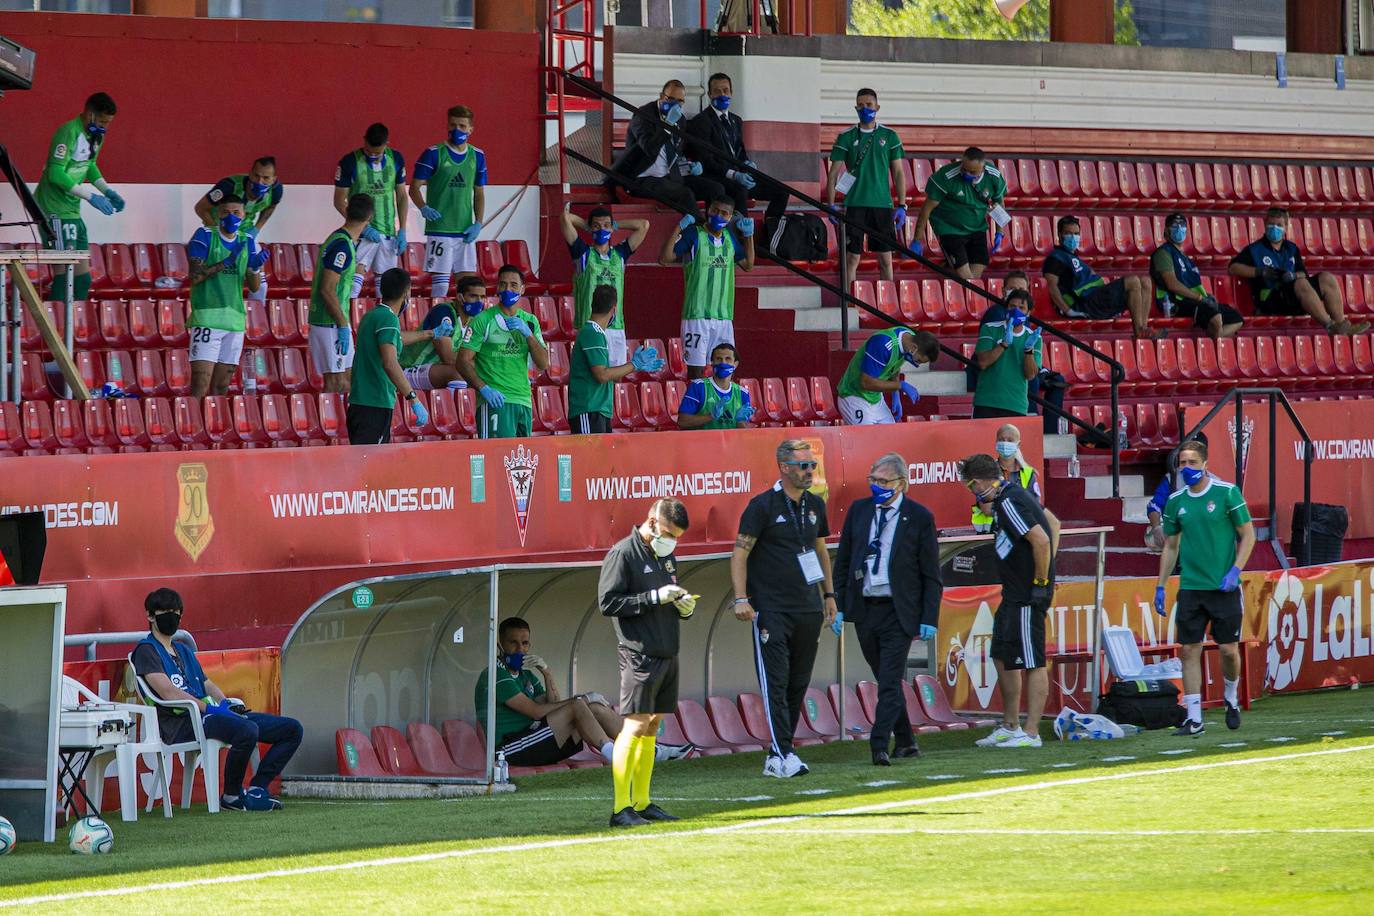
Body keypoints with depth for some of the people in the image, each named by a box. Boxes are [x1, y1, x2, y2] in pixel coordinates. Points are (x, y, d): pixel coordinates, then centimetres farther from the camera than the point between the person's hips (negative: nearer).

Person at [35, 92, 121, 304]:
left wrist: (107, 191, 10)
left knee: (82, 278, 9)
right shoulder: (69, 133, -18)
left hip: (73, 213, 10)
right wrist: (90, 197, -23)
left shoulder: (96, 135, 10)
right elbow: (56, 174, -23)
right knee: (66, 276, -15)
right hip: (55, 212, -10)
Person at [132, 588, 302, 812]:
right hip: (181, 723, -9)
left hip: (207, 715, 9)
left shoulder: (184, 650, 29)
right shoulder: (146, 650, 1)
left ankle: (257, 789, -3)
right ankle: (231, 796, -18)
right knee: (247, 730, -37)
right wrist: (209, 708, -19)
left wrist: (227, 703, 2)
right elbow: (167, 692, -12)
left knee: (292, 729, 1)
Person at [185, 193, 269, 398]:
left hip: (235, 319, 5)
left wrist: (256, 267, -9)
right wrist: (226, 262, -18)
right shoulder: (205, 236, -1)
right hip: (207, 317, -5)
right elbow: (194, 277, -10)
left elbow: (254, 287, 12)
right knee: (200, 386, -14)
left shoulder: (248, 242, 13)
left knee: (221, 388, 7)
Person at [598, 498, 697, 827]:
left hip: (668, 653, 8)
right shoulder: (623, 554, -8)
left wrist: (683, 607, 4)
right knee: (635, 726, -11)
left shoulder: (667, 556, 18)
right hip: (639, 654, -8)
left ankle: (642, 803, 14)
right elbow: (607, 602, -14)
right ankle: (621, 808, -12)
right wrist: (655, 597, -19)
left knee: (652, 726, 10)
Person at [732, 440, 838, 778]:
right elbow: (739, 552, -9)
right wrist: (741, 598, -18)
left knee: (798, 683, 8)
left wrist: (829, 593, 21)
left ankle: (777, 755, 14)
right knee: (775, 683, -11)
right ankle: (783, 755, -17)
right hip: (771, 608, -7)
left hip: (808, 607, 7)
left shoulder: (814, 505, 11)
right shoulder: (763, 506, -8)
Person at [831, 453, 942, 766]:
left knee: (890, 682, -10)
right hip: (863, 609, 4)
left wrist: (929, 619, -7)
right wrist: (838, 606, 5)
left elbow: (931, 574, -2)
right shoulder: (859, 511, 8)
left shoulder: (919, 517, -3)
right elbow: (842, 562, 11)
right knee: (886, 680, 12)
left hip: (899, 611, -4)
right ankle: (904, 742, 22)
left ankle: (880, 746, -13)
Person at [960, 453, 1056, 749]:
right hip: (1013, 596, 11)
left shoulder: (1009, 503, -17)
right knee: (1003, 658, 17)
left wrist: (1040, 582, -18)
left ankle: (1031, 733, -4)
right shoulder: (1009, 497, 13)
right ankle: (1009, 727, 25)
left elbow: (1041, 540, -27)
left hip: (1028, 598, -11)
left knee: (1032, 663, -6)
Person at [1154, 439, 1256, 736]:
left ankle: (1231, 698, 29)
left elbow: (1248, 535, -1)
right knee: (1189, 650, -2)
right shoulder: (1176, 501, 7)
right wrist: (1160, 586, 12)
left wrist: (1235, 571, -12)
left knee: (1229, 649, 0)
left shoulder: (1227, 493, -5)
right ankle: (1193, 719, 0)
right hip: (1190, 587, 3)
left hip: (1224, 587, -3)